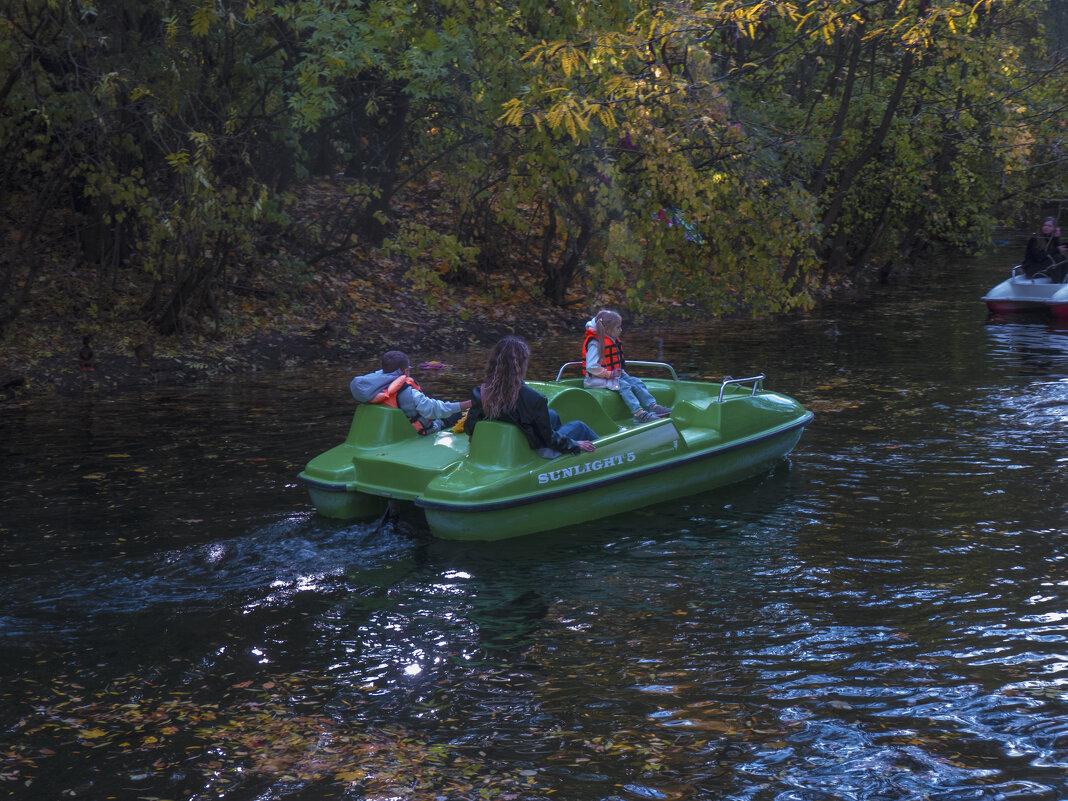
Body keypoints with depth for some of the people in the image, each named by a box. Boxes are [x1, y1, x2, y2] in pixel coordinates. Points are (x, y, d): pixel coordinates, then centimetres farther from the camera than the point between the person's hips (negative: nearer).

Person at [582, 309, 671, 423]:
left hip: (614, 374, 9)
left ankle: (653, 406, -10)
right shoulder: (595, 344, -18)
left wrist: (621, 372, 8)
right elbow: (591, 367, -24)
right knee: (624, 386, -27)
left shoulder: (614, 341, 13)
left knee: (636, 382, -4)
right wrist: (609, 374, -21)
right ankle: (638, 413, -33)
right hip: (597, 379, -9)